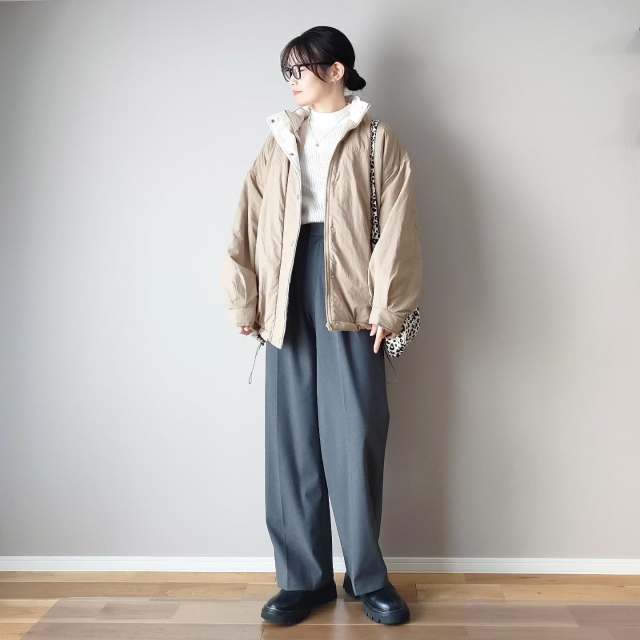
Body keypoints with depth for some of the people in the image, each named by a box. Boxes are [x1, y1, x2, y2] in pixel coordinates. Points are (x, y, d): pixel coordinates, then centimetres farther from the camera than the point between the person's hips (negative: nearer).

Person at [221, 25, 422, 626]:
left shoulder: (376, 141, 8)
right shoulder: (278, 142, 17)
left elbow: (395, 225, -2)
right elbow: (249, 223, 10)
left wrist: (387, 305, -10)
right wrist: (246, 301, 2)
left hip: (348, 294, -3)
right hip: (288, 294, 4)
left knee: (355, 435, -3)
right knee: (291, 434, 2)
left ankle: (367, 575, 13)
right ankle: (304, 577, 13)